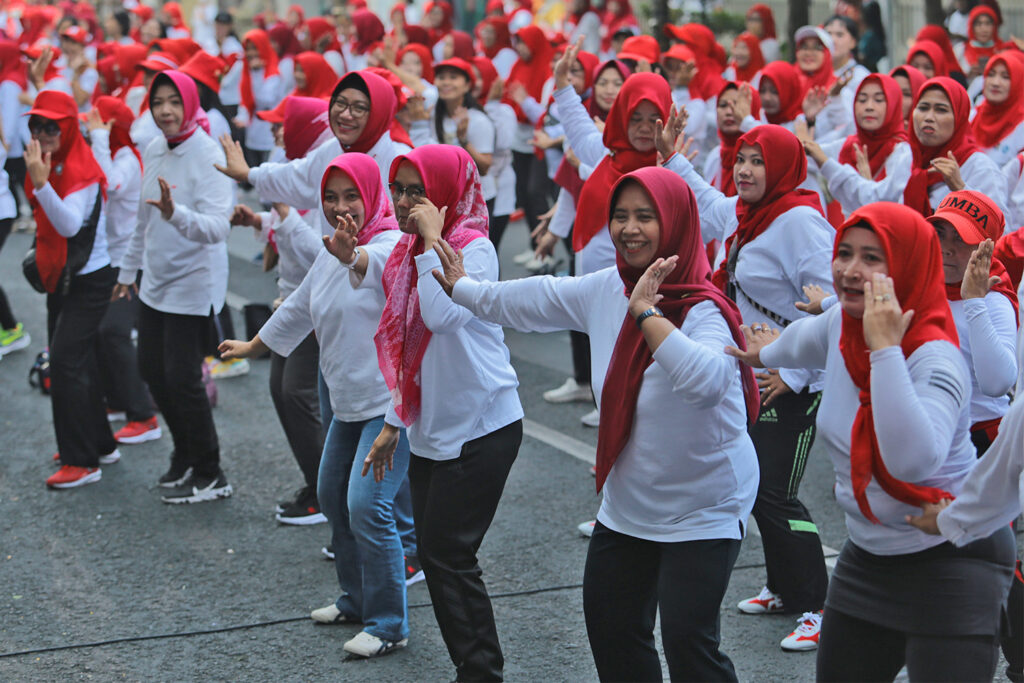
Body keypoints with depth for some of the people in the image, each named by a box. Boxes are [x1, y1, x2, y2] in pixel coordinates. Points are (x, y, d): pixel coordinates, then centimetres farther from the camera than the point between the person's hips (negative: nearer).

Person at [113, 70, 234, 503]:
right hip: (155, 281, 8)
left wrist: (176, 214, -45)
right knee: (152, 370, 14)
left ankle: (209, 476, 7)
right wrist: (128, 269, 23)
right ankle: (185, 453, 33)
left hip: (194, 284, -8)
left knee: (182, 378, -7)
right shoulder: (154, 151, 4)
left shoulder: (208, 156, -18)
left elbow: (218, 227, -28)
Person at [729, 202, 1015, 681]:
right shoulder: (841, 323, -2)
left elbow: (913, 461, -42)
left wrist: (885, 349, -40)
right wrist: (766, 353, 46)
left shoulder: (936, 359, -24)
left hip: (953, 559, -8)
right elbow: (805, 341, 25)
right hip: (867, 554, 8)